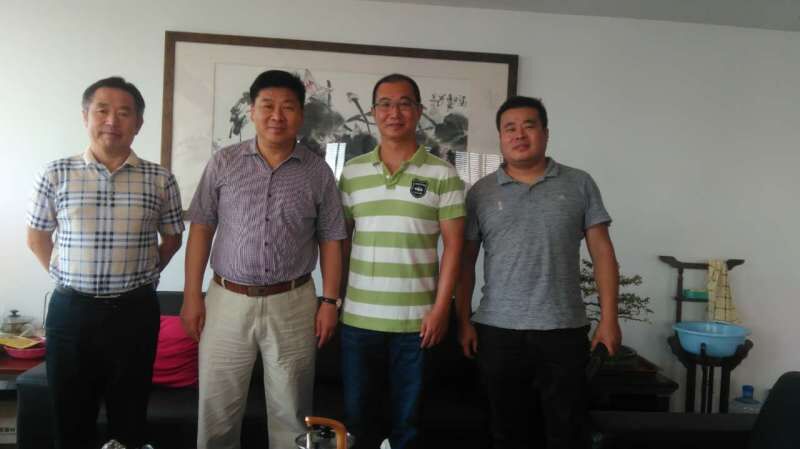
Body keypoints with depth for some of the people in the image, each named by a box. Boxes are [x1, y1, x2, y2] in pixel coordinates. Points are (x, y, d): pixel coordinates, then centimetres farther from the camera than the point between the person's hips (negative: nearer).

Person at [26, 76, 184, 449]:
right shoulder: (56, 174, 0)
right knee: (70, 417, 13)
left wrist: (141, 276, 4)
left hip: (134, 310, 0)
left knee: (129, 417, 11)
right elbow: (36, 238, 11)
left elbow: (172, 238, 11)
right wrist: (67, 277, 4)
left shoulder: (160, 180, -1)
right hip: (71, 309, 1)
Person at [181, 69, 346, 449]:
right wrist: (192, 295, -2)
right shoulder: (223, 163, 1)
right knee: (217, 410, 10)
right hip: (227, 300, 0)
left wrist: (330, 301, -2)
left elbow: (330, 240, 3)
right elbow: (201, 229, 2)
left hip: (292, 304, 0)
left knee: (291, 412, 12)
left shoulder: (318, 171, 1)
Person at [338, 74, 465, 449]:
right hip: (358, 317, 2)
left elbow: (453, 245, -3)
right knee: (356, 416, 13)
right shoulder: (351, 172, 6)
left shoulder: (443, 174, -1)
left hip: (416, 318, -2)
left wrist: (441, 308, -8)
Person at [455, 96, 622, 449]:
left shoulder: (579, 185, 4)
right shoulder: (481, 192, 4)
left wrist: (608, 318, -4)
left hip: (564, 330, 0)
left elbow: (602, 251, 2)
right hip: (498, 330, 1)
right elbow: (465, 261, 5)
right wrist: (464, 321, -1)